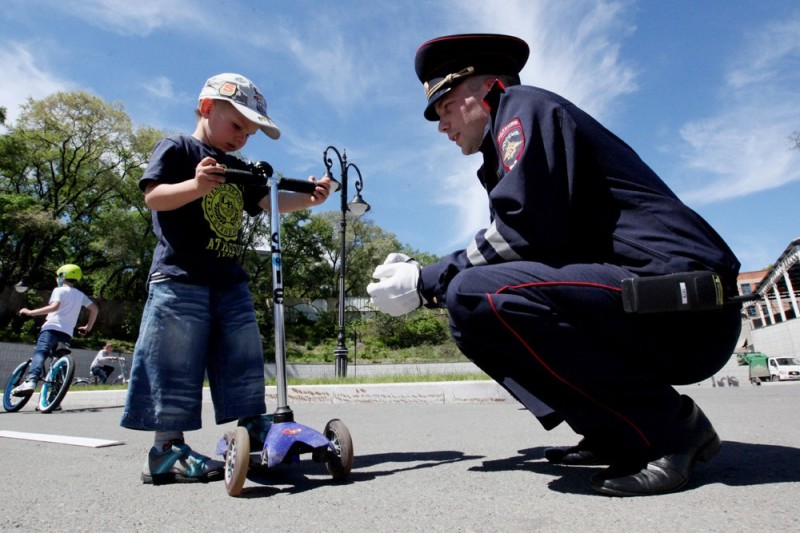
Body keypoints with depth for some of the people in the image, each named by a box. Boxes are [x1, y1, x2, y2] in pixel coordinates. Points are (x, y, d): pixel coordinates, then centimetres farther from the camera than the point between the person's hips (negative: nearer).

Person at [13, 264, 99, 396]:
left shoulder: (59, 290, 4)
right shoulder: (80, 295, 22)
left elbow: (54, 306, -15)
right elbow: (95, 309, 17)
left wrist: (30, 312, -9)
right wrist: (88, 327, 24)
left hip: (52, 328, -6)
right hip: (67, 333, 6)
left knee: (39, 354, -21)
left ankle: (30, 381, -49)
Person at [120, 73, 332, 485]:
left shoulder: (239, 170, 21)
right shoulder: (175, 148, 3)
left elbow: (269, 201, 12)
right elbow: (153, 196, -9)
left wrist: (308, 198, -7)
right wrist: (196, 185, -29)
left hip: (230, 281, 7)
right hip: (180, 277, -7)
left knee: (244, 362, 6)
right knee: (176, 367, -3)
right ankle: (166, 450, 7)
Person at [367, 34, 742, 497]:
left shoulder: (523, 104, -3)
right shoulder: (511, 139, 24)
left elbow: (525, 232, -19)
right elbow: (515, 253, 15)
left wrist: (427, 284, -10)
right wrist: (423, 279, 8)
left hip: (685, 307, -10)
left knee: (476, 298, -25)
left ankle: (666, 424, -9)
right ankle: (615, 435, 12)